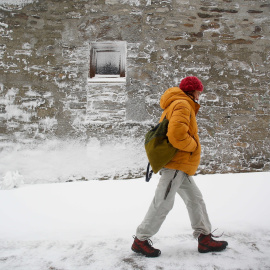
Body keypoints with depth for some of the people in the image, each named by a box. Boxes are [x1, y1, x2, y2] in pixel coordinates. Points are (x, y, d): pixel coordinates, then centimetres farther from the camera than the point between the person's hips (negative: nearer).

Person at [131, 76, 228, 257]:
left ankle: (205, 238, 20)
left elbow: (172, 132, 21)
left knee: (195, 199, 13)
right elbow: (177, 134, -27)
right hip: (175, 164, -11)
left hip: (180, 166, 11)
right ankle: (141, 240, 2)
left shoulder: (178, 105, 23)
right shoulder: (182, 104, -11)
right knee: (163, 203, -7)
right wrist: (194, 145, -11)